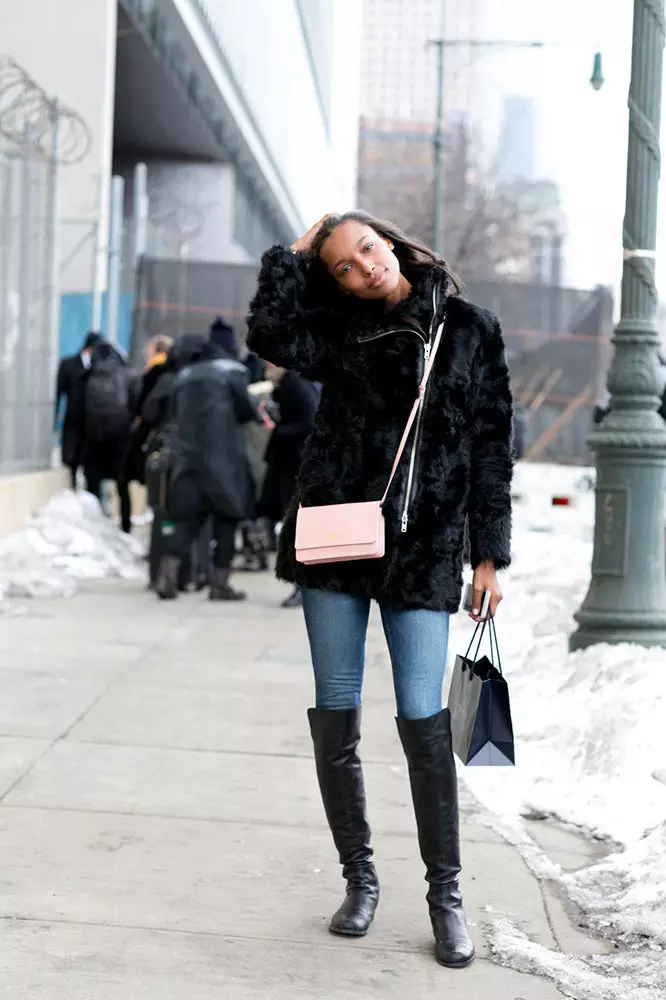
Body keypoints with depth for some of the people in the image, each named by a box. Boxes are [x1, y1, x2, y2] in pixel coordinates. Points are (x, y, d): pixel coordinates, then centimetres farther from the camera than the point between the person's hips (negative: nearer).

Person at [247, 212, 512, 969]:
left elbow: (491, 446, 5)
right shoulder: (340, 330, 6)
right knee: (334, 721, 5)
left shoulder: (469, 329, 4)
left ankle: (445, 894, 6)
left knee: (424, 721, -7)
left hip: (423, 551, -2)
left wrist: (490, 555, 1)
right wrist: (293, 253, -3)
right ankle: (360, 878, 19)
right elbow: (271, 336, -15)